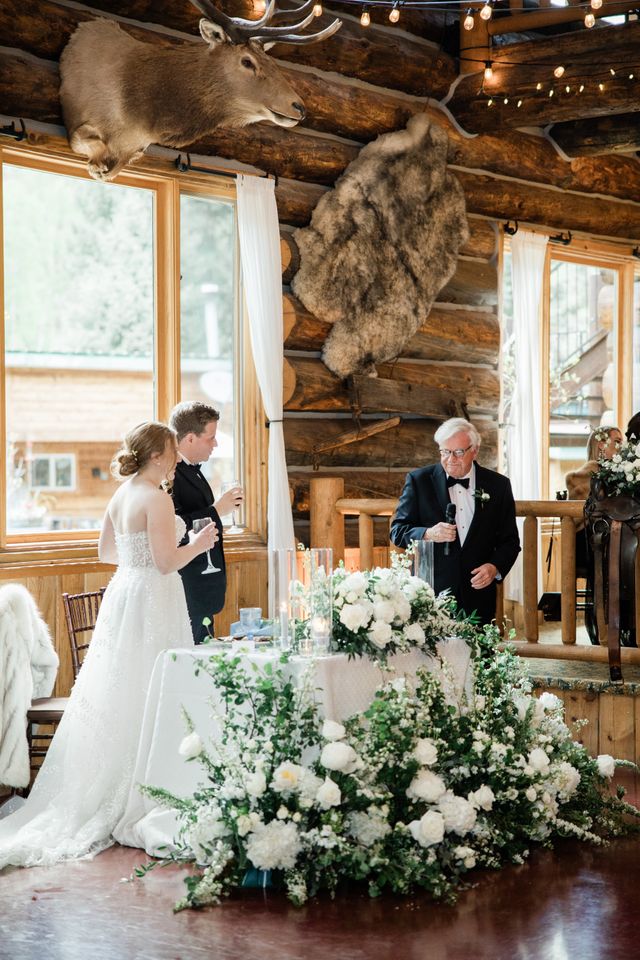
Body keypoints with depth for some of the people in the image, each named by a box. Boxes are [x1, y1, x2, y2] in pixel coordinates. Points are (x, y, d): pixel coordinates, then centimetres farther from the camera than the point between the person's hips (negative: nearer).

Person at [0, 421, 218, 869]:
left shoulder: (121, 496, 10)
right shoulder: (156, 498, -16)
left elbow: (107, 551, 20)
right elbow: (166, 562, -19)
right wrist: (197, 545, -3)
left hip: (123, 594, 9)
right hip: (152, 601, -9)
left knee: (115, 693, 13)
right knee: (146, 699, -3)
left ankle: (96, 795, 19)